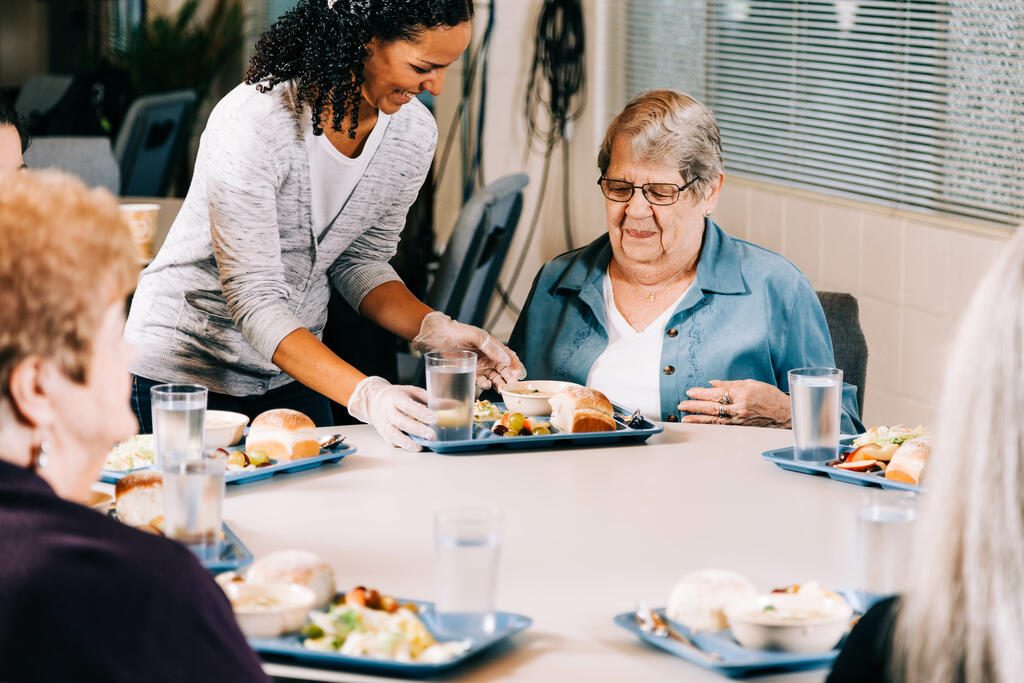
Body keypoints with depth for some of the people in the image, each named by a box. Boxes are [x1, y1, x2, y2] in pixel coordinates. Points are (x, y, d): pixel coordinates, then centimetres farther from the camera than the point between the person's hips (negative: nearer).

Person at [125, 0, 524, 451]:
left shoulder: (414, 133, -9)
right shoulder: (251, 125, -29)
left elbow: (359, 260, 3)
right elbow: (254, 301, -31)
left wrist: (433, 329, -15)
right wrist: (364, 394, -42)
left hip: (294, 373, 6)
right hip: (187, 367, -6)